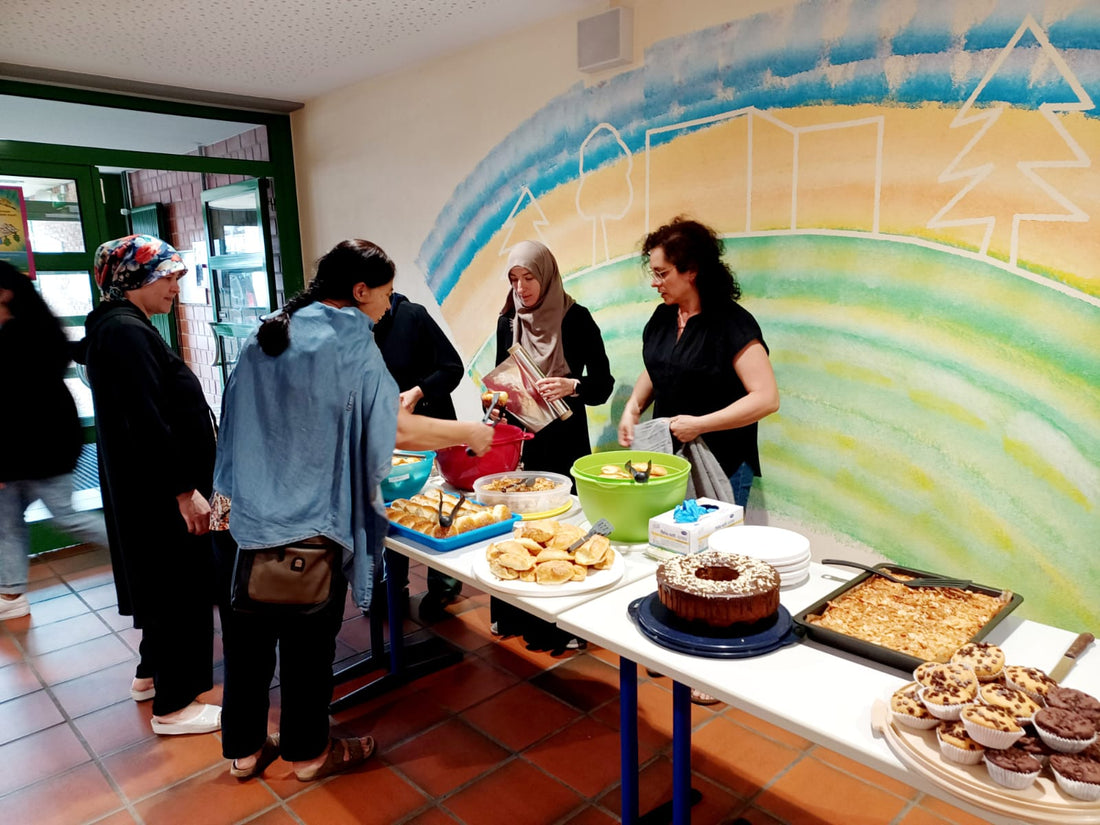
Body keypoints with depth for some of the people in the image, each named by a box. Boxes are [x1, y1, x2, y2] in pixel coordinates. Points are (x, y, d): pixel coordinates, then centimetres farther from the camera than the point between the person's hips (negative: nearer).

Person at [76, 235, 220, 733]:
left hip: (145, 489, 10)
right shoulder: (126, 332, -20)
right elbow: (147, 423, -25)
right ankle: (174, 705, 14)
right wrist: (185, 490, -22)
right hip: (160, 493, -10)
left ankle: (152, 673, 39)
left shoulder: (121, 327, 12)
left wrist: (187, 481, 22)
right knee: (182, 591, 1)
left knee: (160, 584, 22)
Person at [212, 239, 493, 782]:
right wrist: (469, 433, -2)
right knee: (308, 642, 12)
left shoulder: (263, 337, 9)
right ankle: (308, 752, 31)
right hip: (305, 527, -6)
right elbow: (395, 430, -15)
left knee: (247, 639, 18)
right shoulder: (348, 339, -12)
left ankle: (244, 749, 35)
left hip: (237, 516, 7)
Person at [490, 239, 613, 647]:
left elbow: (604, 382, -8)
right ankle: (515, 614, 25)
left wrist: (571, 386, -26)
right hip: (519, 435, 4)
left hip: (565, 437, -4)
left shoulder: (576, 318, -8)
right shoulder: (507, 322, 6)